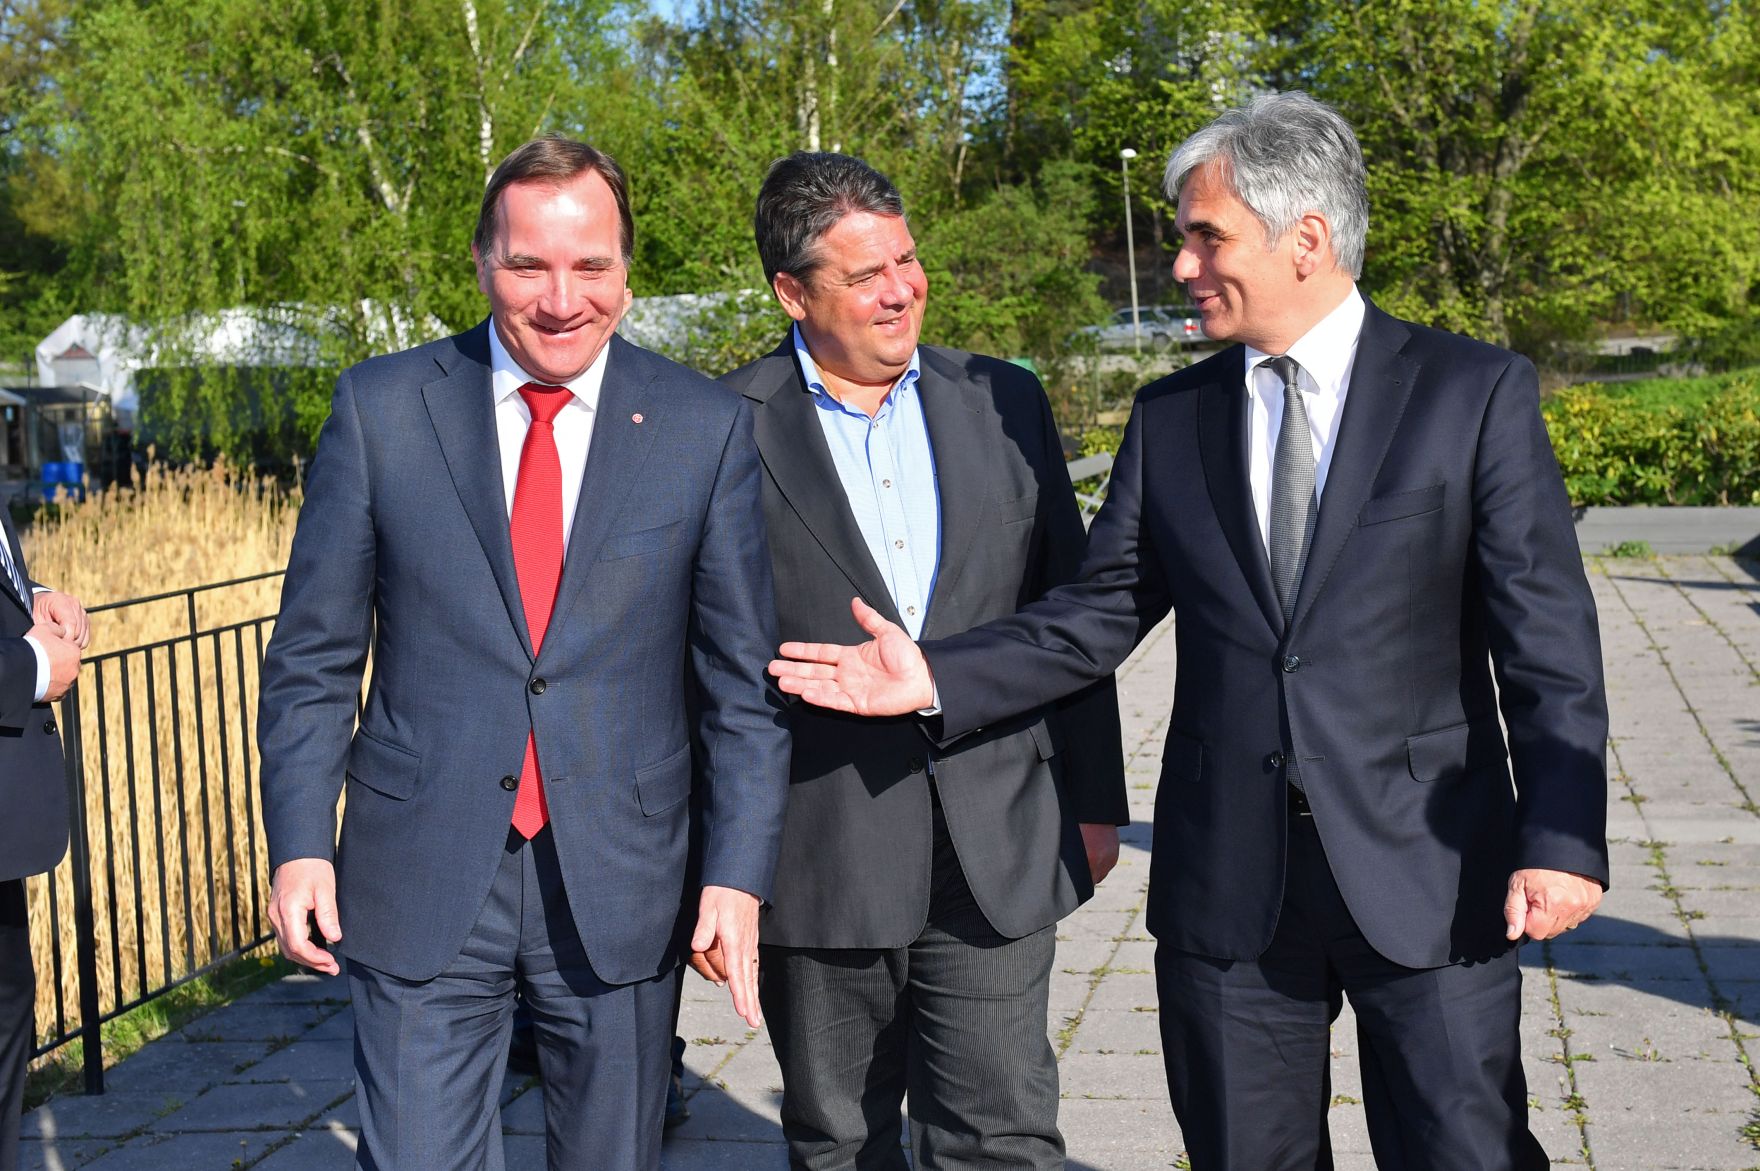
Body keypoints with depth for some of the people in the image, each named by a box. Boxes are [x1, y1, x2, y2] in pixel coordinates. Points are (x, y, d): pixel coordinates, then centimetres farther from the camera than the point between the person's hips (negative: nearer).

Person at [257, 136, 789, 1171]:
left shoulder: (708, 428, 0)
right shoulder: (381, 408, 0)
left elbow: (743, 682, 2)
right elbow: (315, 656, 4)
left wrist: (739, 874, -5)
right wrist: (301, 845, -3)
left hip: (620, 884, 1)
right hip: (421, 884, 0)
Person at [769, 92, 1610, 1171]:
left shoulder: (1475, 393, -2)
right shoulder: (1170, 418, 8)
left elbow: (1547, 638, -5)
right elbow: (1099, 617, 7)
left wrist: (1562, 839, -13)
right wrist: (937, 677, -7)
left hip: (1427, 877, -3)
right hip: (1227, 882, 3)